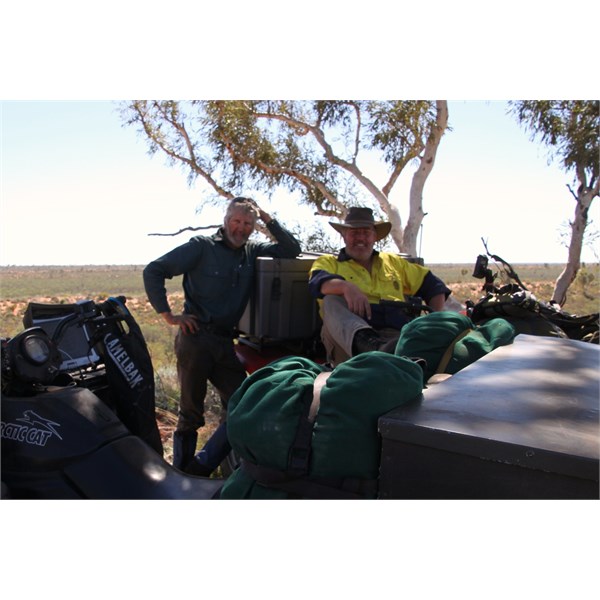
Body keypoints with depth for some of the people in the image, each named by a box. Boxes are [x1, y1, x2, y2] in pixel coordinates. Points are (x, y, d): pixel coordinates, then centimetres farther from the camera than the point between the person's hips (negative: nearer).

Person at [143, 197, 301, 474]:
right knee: (191, 413, 3)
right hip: (195, 339, -5)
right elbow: (153, 271, -4)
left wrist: (269, 220, 3)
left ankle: (198, 468, 12)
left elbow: (292, 250, 12)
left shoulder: (253, 251, 12)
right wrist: (167, 315, -9)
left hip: (225, 342, 5)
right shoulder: (201, 246, -2)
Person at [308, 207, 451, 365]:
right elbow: (318, 281, -5)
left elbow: (434, 286, 33)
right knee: (331, 301, -34)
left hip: (396, 336, 2)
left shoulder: (393, 262, 31)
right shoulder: (328, 262, 20)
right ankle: (366, 342, -55)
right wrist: (346, 286, -27)